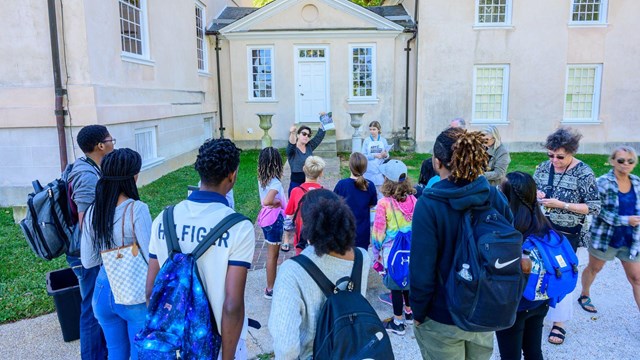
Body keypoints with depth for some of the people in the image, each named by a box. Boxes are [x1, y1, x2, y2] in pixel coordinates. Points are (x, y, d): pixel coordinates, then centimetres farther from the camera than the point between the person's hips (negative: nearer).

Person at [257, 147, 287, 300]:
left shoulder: (262, 178, 1)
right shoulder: (275, 182, -25)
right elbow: (266, 201, -37)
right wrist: (277, 203, -19)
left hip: (266, 217, 8)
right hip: (274, 219, -8)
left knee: (271, 253, 21)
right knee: (273, 255, 5)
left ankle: (272, 284, 35)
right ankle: (270, 289, 18)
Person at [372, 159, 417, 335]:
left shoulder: (384, 203, -19)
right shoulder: (413, 200, -5)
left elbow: (378, 232, -13)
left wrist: (376, 253, 1)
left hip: (391, 252, -5)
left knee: (395, 284, 7)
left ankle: (397, 323, 19)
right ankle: (409, 312, 39)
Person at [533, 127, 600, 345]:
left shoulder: (583, 173, -15)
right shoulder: (544, 167, -1)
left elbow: (594, 208, -15)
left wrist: (560, 204, -23)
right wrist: (535, 195, -12)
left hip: (566, 234, -4)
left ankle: (559, 323, 21)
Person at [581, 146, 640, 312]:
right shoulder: (603, 182, -15)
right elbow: (598, 210, -19)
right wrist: (625, 220, -24)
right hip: (605, 237, -4)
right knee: (594, 268, 17)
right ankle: (584, 296, 41)